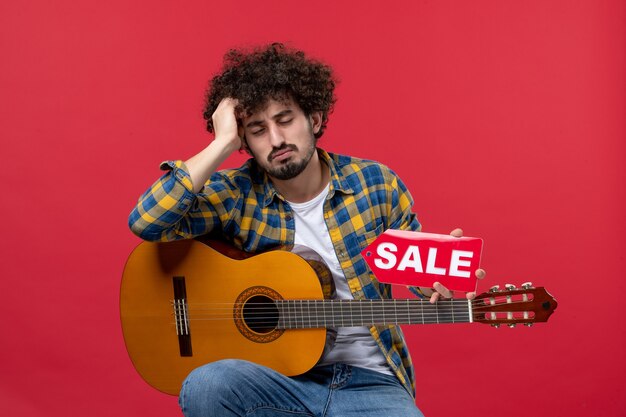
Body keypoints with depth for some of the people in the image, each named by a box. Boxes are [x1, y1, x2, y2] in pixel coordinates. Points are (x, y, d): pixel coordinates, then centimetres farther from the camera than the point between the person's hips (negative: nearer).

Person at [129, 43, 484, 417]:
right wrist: (223, 143, -17)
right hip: (276, 378, 0)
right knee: (205, 387, -32)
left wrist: (442, 284, -15)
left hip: (370, 383, 0)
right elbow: (147, 223, -19)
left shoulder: (376, 183, 0)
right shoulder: (235, 195, -4)